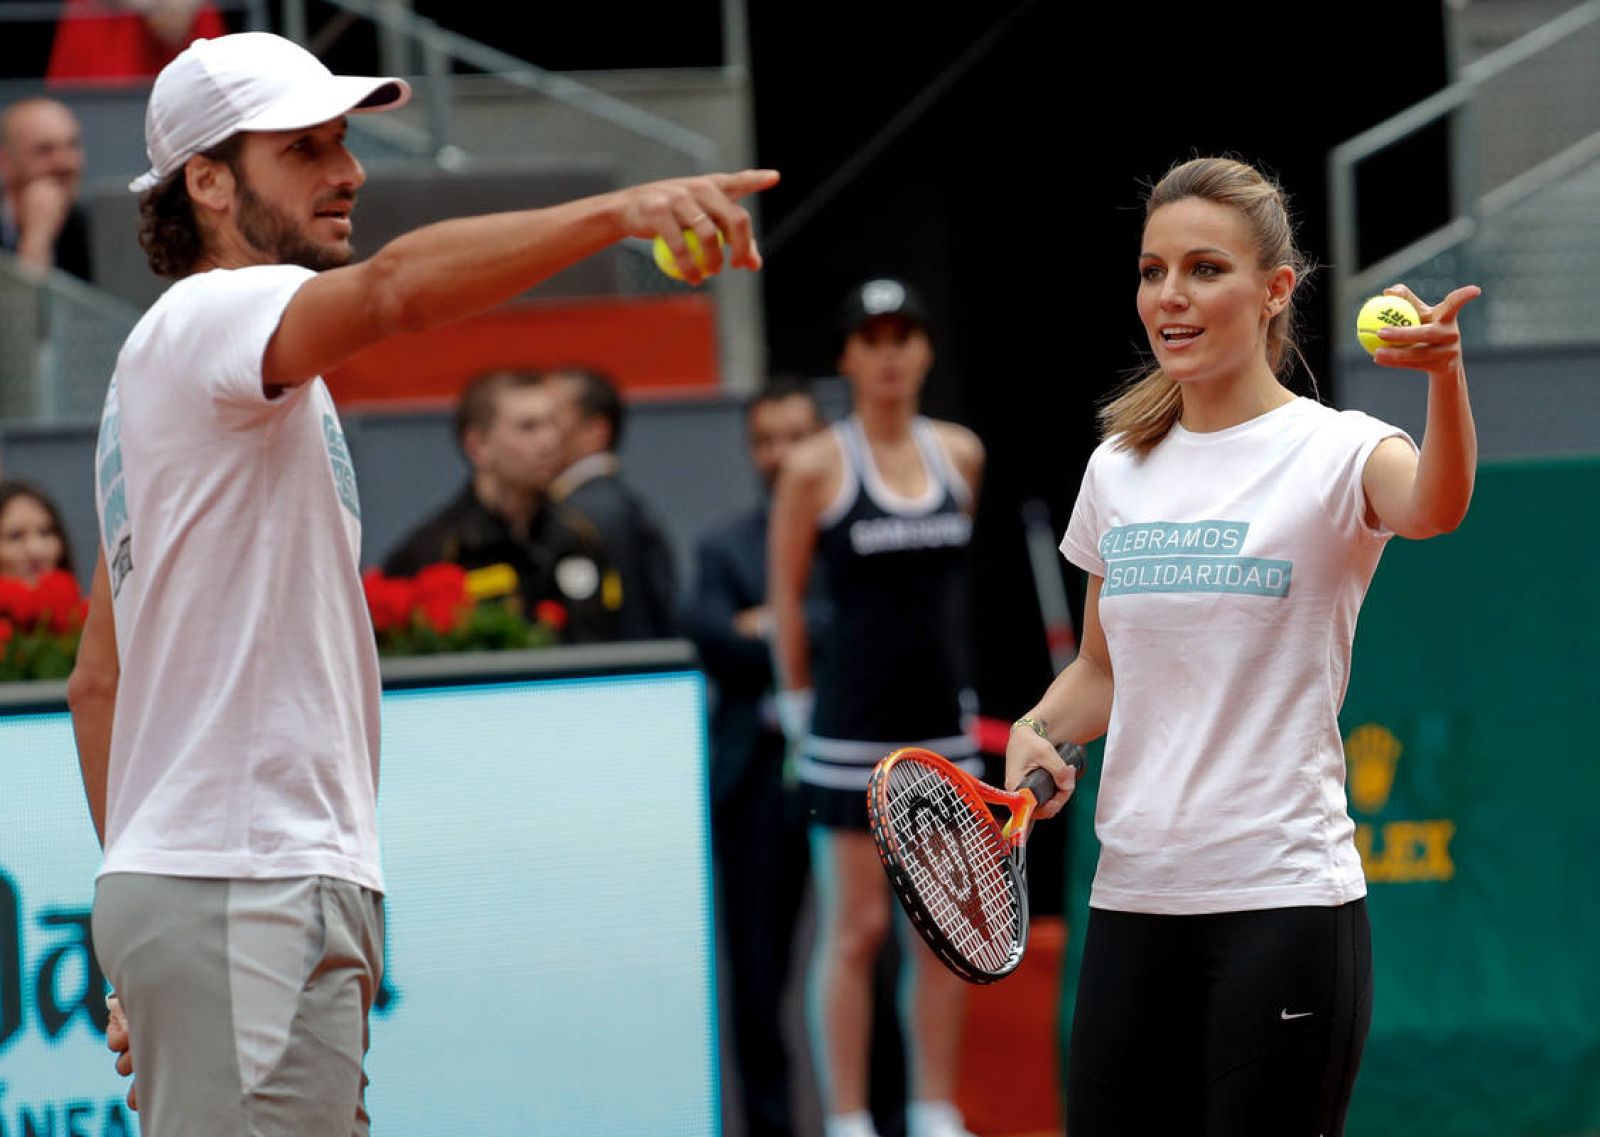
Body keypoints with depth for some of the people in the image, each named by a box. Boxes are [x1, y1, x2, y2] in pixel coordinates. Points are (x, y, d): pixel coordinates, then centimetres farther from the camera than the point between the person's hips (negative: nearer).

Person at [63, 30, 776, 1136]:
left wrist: (149, 895, 22)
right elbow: (395, 285, -30)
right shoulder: (206, 319, -8)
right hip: (240, 891, -10)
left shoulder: (161, 378, 23)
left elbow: (99, 683, 24)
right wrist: (620, 210, -40)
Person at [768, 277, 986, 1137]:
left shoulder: (960, 454, 6)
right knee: (856, 928, -3)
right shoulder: (816, 467, -6)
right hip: (853, 729, -4)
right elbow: (785, 598, 1)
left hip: (942, 724, 4)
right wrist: (800, 703, 4)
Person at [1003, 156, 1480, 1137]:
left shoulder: (1336, 452, -5)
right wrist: (1038, 732, 1)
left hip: (1280, 900, -5)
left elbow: (1435, 507, -30)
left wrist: (1444, 371, -49)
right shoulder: (1119, 467, 12)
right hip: (1133, 900, 5)